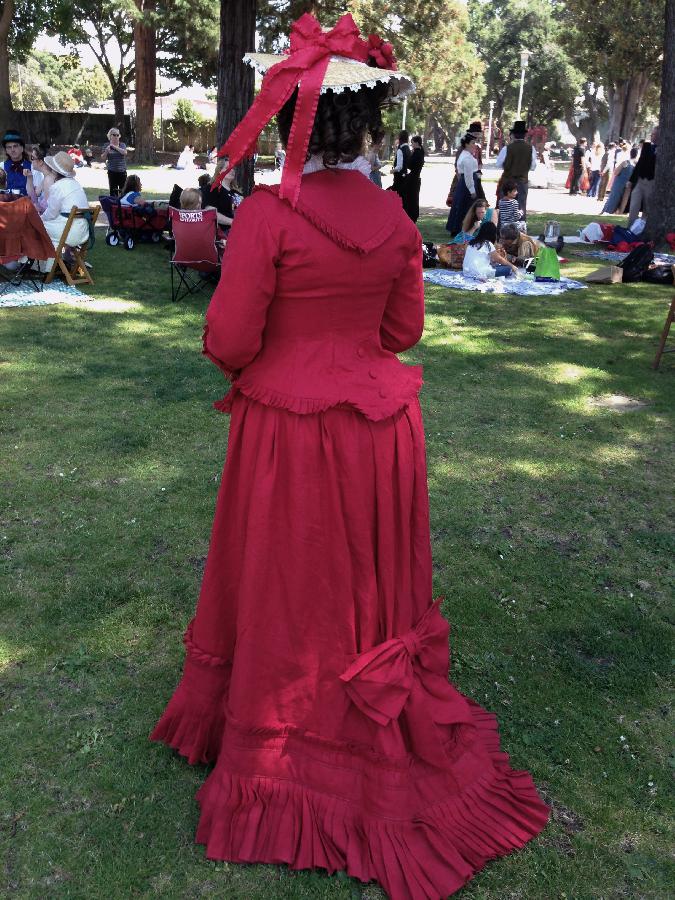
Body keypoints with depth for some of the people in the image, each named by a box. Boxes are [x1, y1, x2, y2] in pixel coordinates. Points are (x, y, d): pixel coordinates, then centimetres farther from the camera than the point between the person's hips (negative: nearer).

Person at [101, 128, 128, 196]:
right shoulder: (106, 145, 5)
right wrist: (106, 151, -17)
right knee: (113, 190, -5)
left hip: (122, 171, 1)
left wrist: (115, 147, -22)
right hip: (112, 172, -1)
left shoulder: (122, 144, 7)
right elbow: (103, 158, 2)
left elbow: (124, 152, -13)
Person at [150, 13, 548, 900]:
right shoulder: (395, 216, -1)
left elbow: (229, 341, -16)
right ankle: (390, 749, 40)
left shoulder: (268, 212, -16)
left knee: (289, 596, 13)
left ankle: (292, 767, 33)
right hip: (379, 425, 5)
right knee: (374, 590, 20)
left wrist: (268, 357, 6)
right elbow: (405, 329, 7)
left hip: (288, 432, -4)